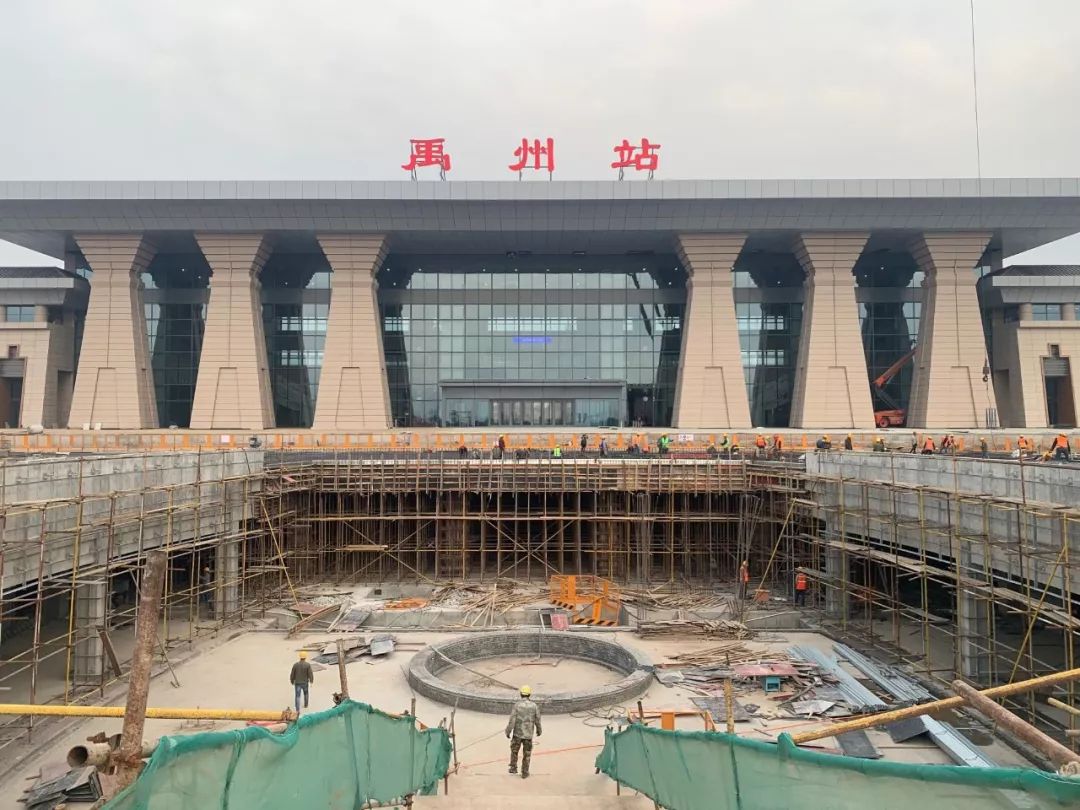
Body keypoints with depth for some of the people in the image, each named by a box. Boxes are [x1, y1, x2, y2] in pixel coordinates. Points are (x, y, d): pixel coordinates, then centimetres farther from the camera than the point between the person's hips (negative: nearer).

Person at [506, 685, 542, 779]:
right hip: (528, 734, 1)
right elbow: (537, 721, 0)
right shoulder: (534, 706, -9)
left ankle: (513, 768, 27)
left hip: (517, 733, -1)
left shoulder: (517, 705, -14)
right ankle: (524, 773, 20)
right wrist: (539, 730, 18)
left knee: (514, 750, 23)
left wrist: (508, 732, -3)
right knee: (526, 754, 15)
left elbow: (512, 720, -14)